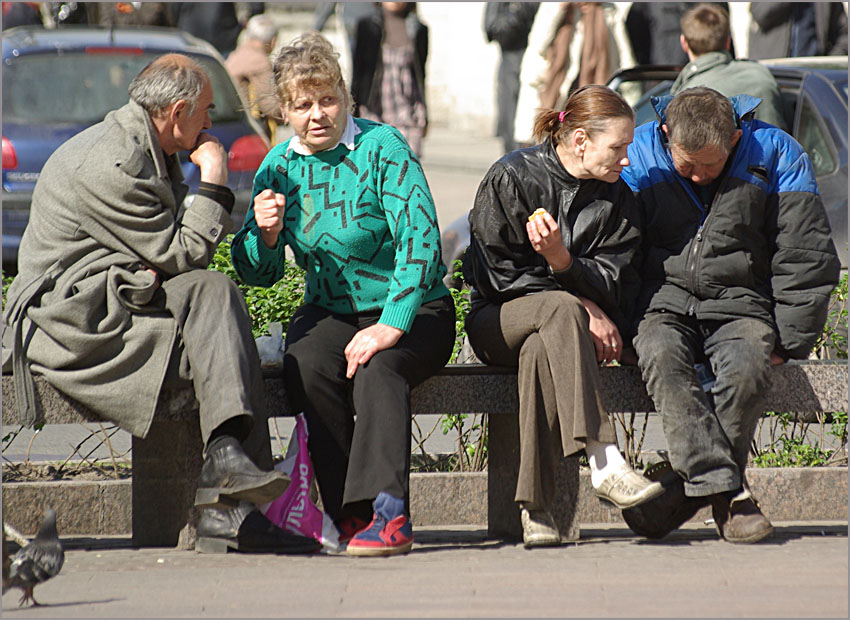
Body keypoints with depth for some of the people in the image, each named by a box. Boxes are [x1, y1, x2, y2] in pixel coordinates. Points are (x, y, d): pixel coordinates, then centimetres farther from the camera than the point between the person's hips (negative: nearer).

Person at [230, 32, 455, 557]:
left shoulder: (383, 148, -12)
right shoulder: (279, 166, 4)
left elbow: (419, 237, -22)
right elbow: (257, 273, 9)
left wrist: (390, 326, -31)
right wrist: (265, 234, -15)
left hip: (413, 311, -4)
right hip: (330, 312, 4)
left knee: (378, 367, -35)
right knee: (306, 365, -29)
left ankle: (387, 514, -40)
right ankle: (348, 513, -24)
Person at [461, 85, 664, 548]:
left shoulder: (615, 197, 5)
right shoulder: (511, 178, -8)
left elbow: (611, 280, -5)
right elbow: (499, 274, -11)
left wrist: (561, 260, -27)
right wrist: (582, 307, -17)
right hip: (498, 320, -2)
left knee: (541, 352, -37)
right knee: (561, 308, -38)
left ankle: (535, 507, -41)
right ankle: (604, 464, -50)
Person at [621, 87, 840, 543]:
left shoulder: (775, 155, -3)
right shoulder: (638, 157, -1)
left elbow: (805, 259, 1)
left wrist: (788, 342, -4)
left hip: (740, 305, 0)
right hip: (665, 304, 0)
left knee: (746, 368, -34)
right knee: (661, 357, -34)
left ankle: (686, 488, -21)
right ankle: (724, 489, -38)